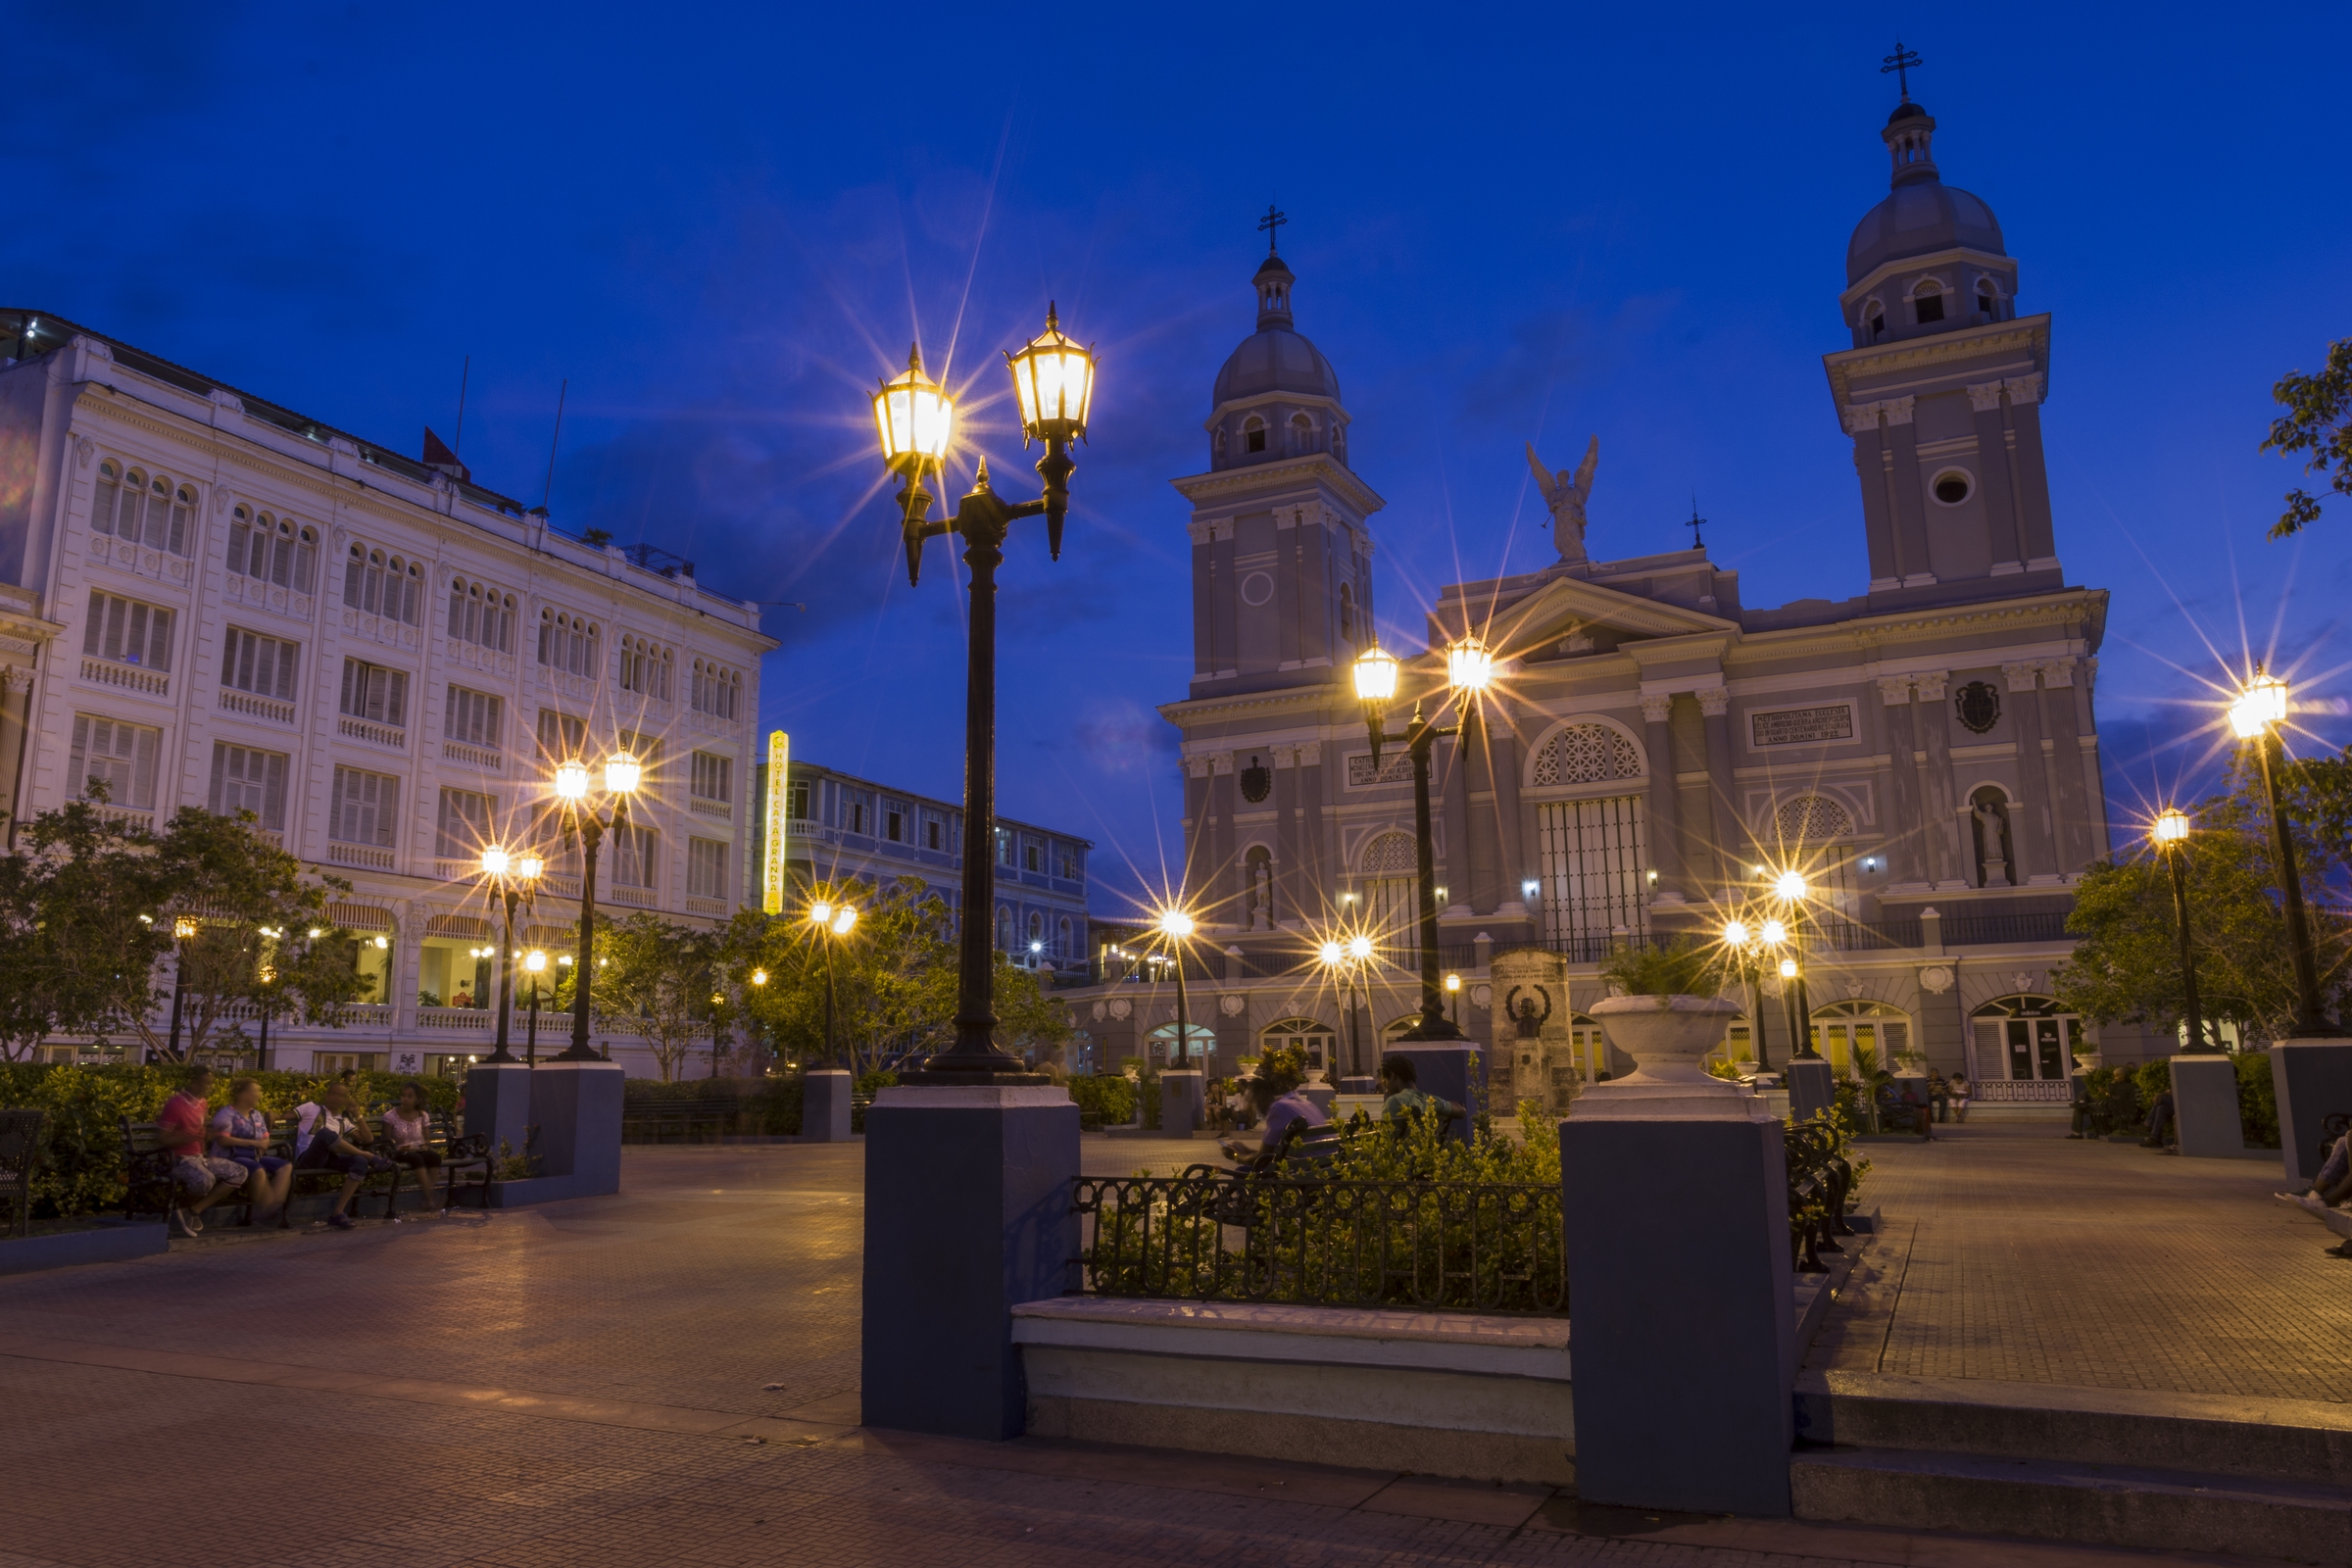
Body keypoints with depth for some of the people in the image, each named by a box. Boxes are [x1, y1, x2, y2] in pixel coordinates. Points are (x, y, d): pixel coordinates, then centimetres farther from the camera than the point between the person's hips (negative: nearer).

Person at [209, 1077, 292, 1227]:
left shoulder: (257, 1115, 20)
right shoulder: (227, 1114, -3)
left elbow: (266, 1138, 18)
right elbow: (223, 1140, -15)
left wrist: (263, 1145, -8)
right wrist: (253, 1143, -16)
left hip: (255, 1156, 8)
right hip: (232, 1157, -8)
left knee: (286, 1166, -18)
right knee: (258, 1171, -38)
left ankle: (274, 1206, -33)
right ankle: (272, 1209, -29)